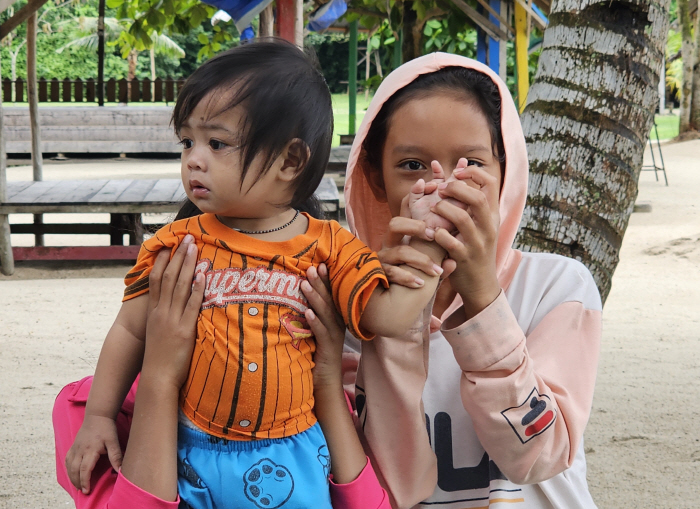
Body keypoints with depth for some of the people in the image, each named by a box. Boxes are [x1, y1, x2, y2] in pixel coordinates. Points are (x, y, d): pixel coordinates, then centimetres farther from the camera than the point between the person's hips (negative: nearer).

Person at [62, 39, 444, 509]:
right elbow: (131, 330, 5)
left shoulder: (329, 248, -4)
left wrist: (427, 235, -15)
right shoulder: (177, 245, -3)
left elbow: (389, 316, -12)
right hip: (191, 455, 1)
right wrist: (98, 417, 3)